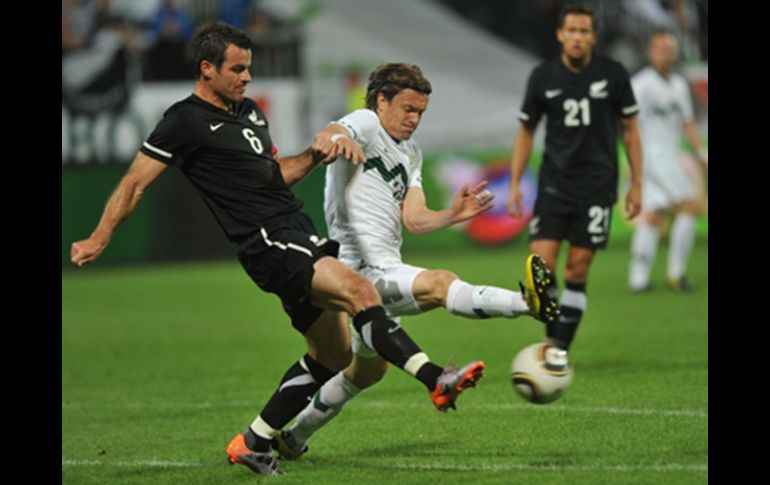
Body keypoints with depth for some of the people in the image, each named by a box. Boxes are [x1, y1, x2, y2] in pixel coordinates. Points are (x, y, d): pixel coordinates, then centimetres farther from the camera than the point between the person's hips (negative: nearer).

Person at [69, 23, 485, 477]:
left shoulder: (250, 111, 20)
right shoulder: (186, 121, -4)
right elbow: (135, 183, -2)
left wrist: (315, 155, 11)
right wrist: (99, 239, -4)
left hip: (302, 235, 9)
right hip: (269, 244, -9)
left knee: (332, 357, 10)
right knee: (360, 290, -29)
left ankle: (253, 443, 19)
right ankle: (435, 379, -38)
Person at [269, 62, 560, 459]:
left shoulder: (410, 154, 18)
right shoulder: (365, 124, -6)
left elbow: (415, 219, 6)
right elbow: (328, 135, -31)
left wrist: (453, 215, -13)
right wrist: (334, 139, -55)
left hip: (386, 272, 10)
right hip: (362, 273, -10)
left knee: (368, 371, 24)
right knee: (441, 284, -33)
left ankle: (293, 439, 37)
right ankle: (528, 302, -56)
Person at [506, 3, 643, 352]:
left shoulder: (613, 74, -3)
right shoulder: (542, 78, 0)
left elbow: (629, 129, 5)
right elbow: (525, 131, 9)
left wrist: (636, 185, 3)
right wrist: (515, 185, 3)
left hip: (597, 185, -1)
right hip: (554, 183, 1)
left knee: (577, 271, -3)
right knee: (541, 263, -11)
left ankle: (560, 349, 4)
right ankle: (552, 334, 9)